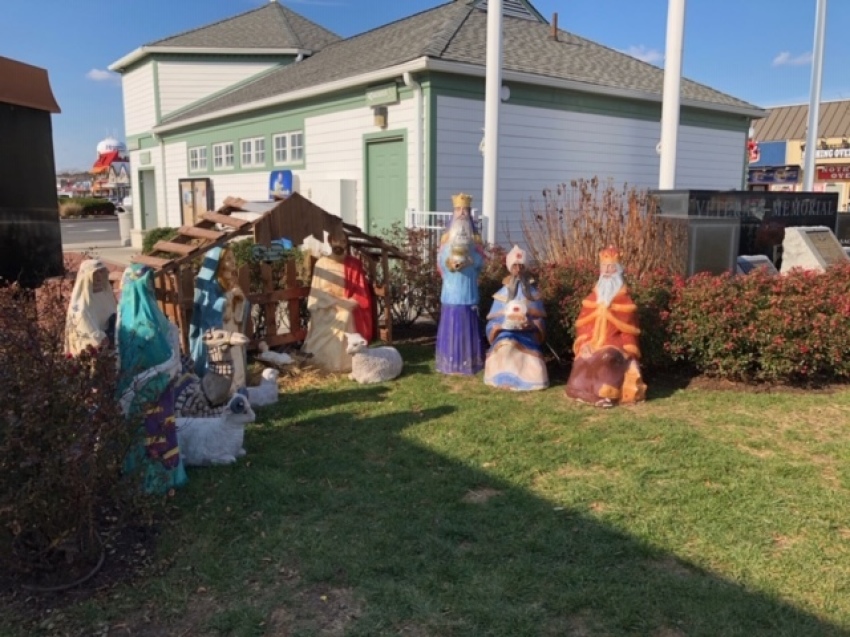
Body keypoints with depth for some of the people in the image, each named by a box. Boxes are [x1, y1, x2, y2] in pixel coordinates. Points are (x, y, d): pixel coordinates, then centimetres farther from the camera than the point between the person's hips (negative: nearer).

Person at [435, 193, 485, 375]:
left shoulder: (474, 239, 8)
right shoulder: (447, 237, 9)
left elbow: (480, 261, -2)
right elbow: (440, 259, 0)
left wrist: (468, 259, -20)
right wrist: (449, 262, -20)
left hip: (468, 289, 0)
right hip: (452, 288, 0)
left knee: (467, 323, 0)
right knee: (451, 321, -1)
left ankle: (468, 360, 5)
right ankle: (450, 361, 5)